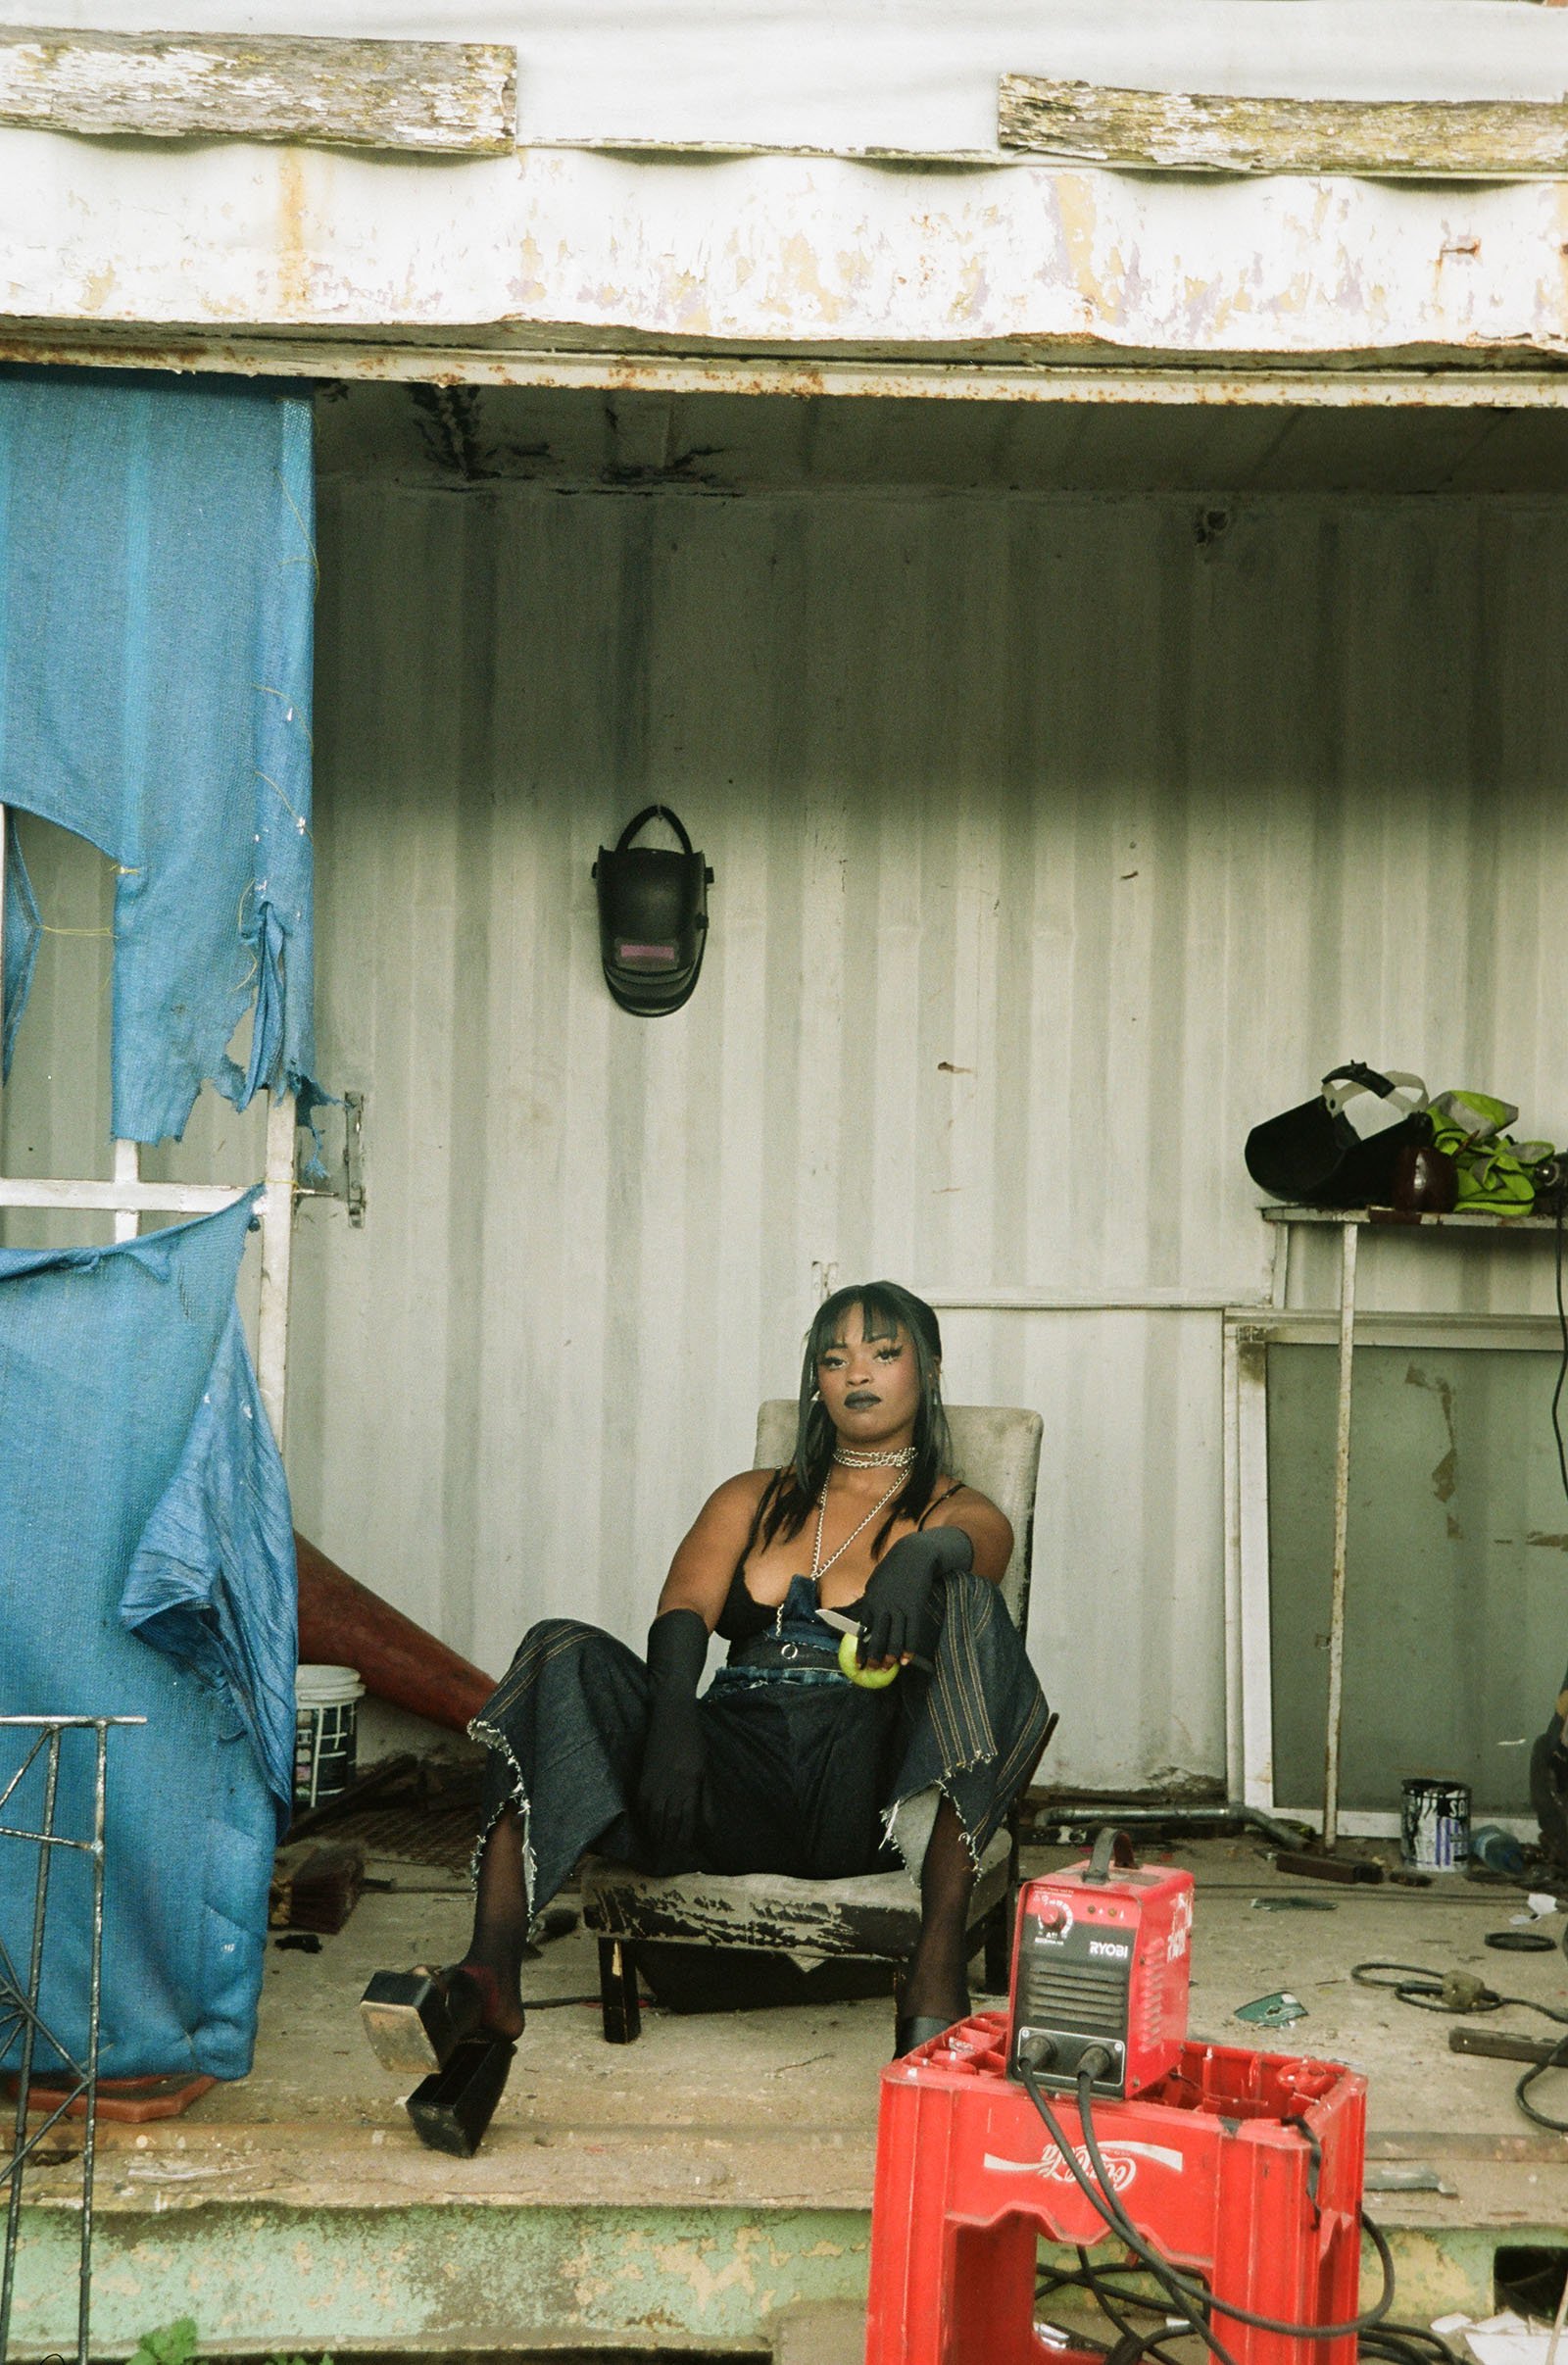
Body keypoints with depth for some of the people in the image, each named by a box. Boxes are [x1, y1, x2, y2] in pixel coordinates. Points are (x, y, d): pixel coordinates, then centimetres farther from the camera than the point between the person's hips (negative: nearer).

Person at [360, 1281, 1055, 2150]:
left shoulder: (961, 1513, 18)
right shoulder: (753, 1500, 26)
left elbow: (966, 1542, -9)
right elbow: (680, 1615, 6)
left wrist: (926, 1556, -36)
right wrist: (671, 1719, -17)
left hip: (868, 1786, -2)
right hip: (734, 1767, 3)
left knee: (968, 1609, -30)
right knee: (564, 1656, -22)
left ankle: (938, 1967, -45)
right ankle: (486, 1974, -40)